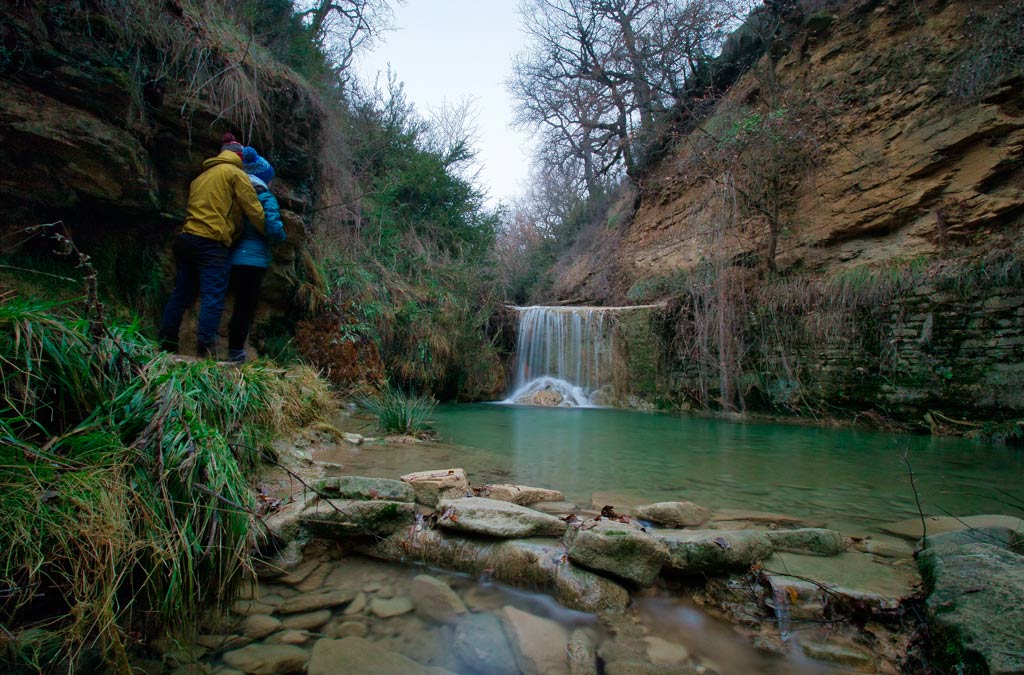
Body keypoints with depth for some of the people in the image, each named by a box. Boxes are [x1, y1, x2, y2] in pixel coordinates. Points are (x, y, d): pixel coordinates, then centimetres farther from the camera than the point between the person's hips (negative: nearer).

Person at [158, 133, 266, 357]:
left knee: (181, 295, 12)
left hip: (186, 238, 8)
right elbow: (254, 210, -2)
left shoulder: (202, 176, 25)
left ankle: (165, 346, 16)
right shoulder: (236, 173, 3)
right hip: (212, 243, -8)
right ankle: (204, 351, -17)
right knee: (213, 299, -10)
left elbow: (197, 207, 23)